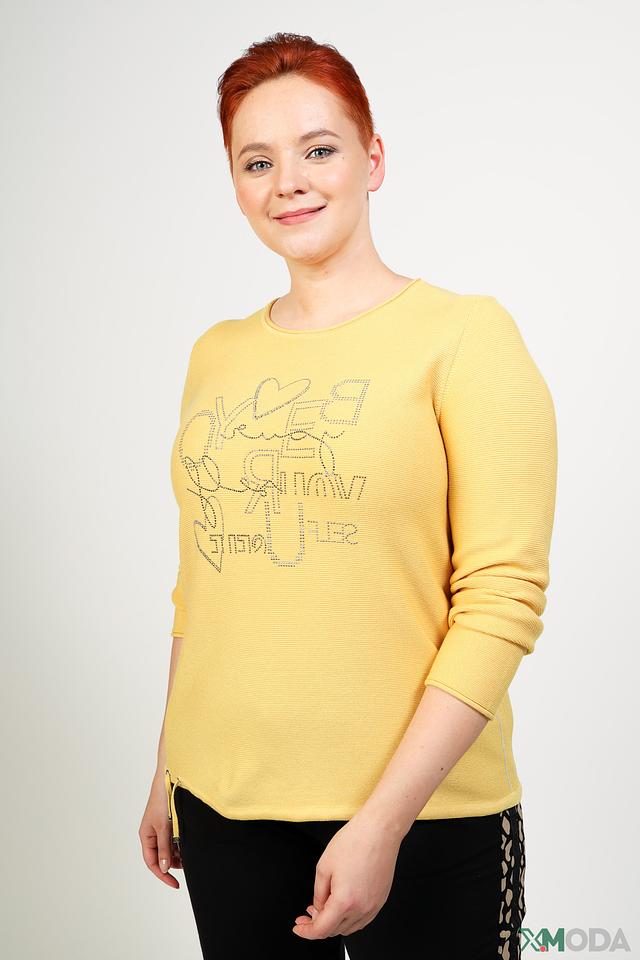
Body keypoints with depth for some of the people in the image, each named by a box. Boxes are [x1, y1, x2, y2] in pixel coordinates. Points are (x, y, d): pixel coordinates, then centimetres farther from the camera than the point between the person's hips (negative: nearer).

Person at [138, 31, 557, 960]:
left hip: (419, 817, -4)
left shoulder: (464, 335, -8)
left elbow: (502, 602, -13)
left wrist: (383, 820, -16)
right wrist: (168, 776, 14)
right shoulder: (217, 355, 8)